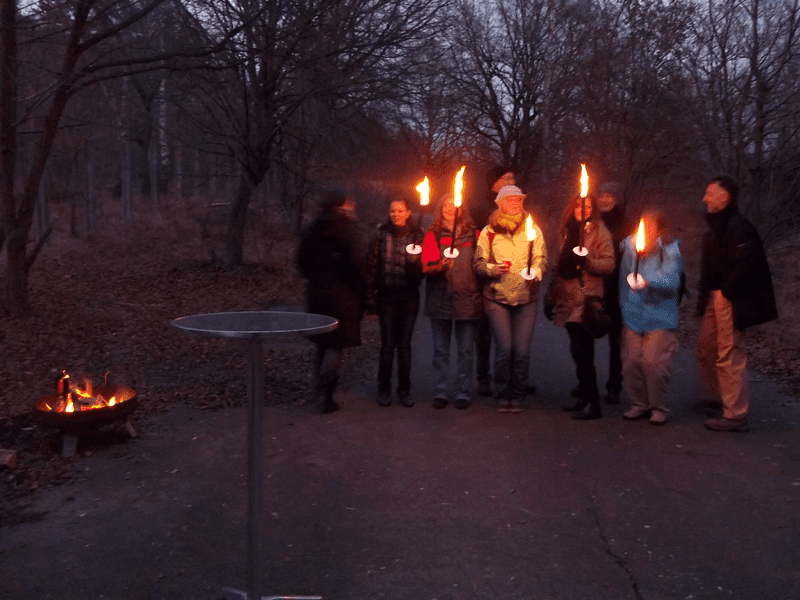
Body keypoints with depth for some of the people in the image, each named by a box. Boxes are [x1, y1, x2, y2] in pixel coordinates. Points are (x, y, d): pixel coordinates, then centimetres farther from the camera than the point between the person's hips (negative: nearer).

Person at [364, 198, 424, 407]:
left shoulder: (416, 235, 2)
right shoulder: (381, 233, 0)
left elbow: (422, 268, 4)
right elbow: (372, 264, 1)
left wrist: (415, 260, -19)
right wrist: (370, 295, -2)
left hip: (409, 296, 1)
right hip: (386, 295, -1)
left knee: (405, 344, 7)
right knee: (387, 344, 2)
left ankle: (404, 390, 17)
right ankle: (384, 389, 14)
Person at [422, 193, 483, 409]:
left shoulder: (472, 234, 9)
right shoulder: (433, 235, 6)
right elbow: (426, 267, -3)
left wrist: (481, 294, 0)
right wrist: (441, 266, -23)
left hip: (467, 298, 1)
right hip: (440, 298, 0)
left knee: (466, 349, 3)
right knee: (441, 349, 6)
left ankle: (463, 393, 14)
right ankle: (440, 393, 16)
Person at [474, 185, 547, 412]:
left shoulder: (533, 229, 8)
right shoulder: (489, 231, 6)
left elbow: (542, 258, 4)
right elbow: (478, 263, 5)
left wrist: (536, 273, -17)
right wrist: (493, 269, -14)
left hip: (527, 299, 1)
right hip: (497, 299, -1)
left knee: (522, 351, -3)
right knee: (504, 349, -7)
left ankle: (517, 396, 15)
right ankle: (502, 396, 12)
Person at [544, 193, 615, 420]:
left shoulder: (599, 231, 0)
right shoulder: (568, 231, 19)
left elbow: (609, 264, -6)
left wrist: (587, 261, -23)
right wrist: (550, 297, 21)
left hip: (587, 299, -6)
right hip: (569, 299, 6)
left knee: (582, 351, -11)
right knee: (578, 351, 7)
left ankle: (593, 403, -5)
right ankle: (585, 396, 16)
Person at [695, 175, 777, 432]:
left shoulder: (737, 227, -17)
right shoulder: (716, 226, 15)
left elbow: (747, 263, -27)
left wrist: (726, 292, -19)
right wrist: (707, 294, 12)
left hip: (730, 301, -10)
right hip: (716, 298, 10)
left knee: (730, 356, -5)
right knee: (705, 349, 18)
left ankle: (736, 415, 3)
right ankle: (714, 397, 35)